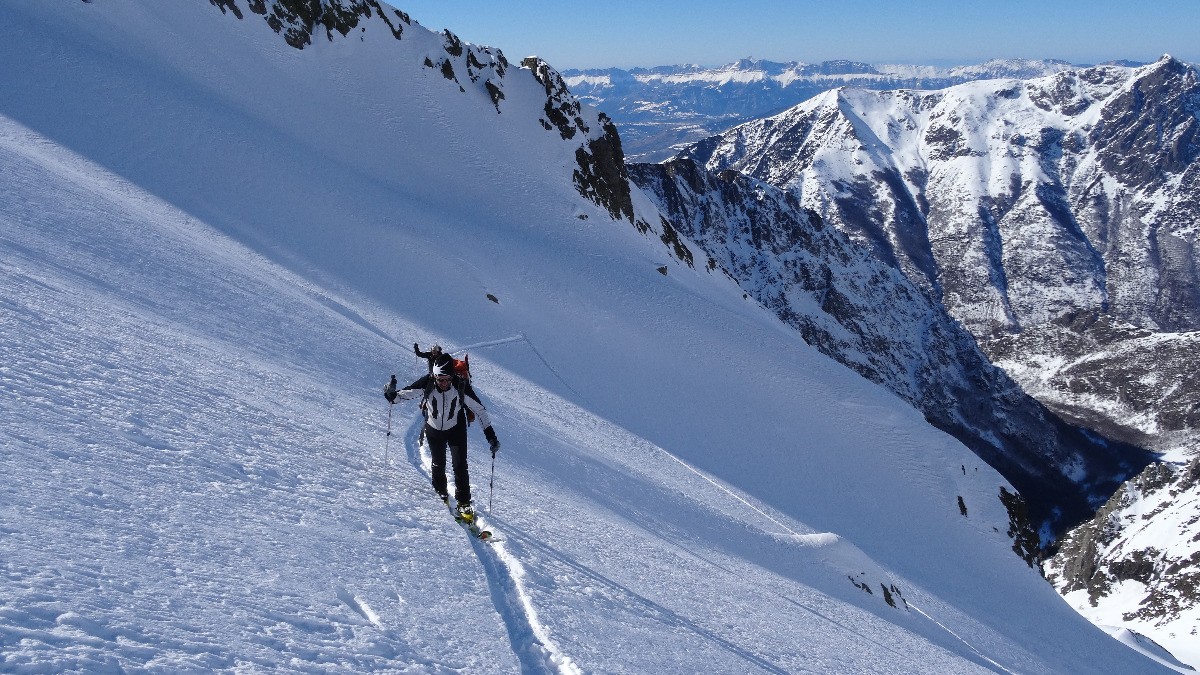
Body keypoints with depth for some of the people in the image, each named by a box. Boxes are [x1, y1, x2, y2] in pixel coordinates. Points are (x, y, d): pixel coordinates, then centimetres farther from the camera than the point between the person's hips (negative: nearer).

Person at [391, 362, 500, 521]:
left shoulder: (461, 386, -28)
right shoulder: (427, 384, -27)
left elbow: (479, 410, -19)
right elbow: (408, 392, -11)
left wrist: (490, 435, -20)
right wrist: (394, 395, -33)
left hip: (456, 430, -1)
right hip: (434, 430, 1)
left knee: (460, 466, -8)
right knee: (438, 464, 13)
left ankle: (464, 504, 3)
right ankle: (441, 493, 40)